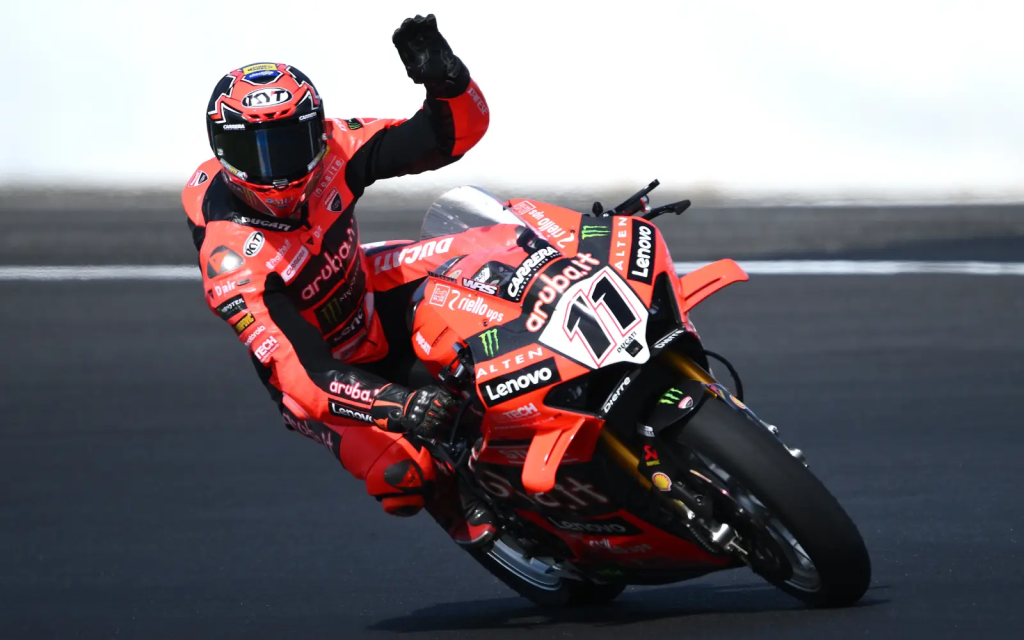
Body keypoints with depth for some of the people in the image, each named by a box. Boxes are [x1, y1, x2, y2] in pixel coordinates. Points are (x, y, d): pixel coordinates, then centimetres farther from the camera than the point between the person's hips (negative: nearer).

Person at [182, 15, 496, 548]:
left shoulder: (332, 149, -21)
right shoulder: (230, 262, -34)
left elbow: (458, 130, -19)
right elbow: (303, 373, -40)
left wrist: (445, 80, -42)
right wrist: (396, 407, -54)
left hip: (371, 295, 5)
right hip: (322, 367, -5)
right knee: (401, 474, -30)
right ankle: (466, 515, 3)